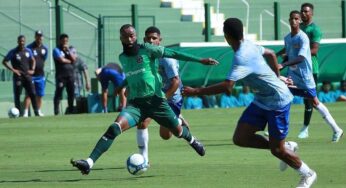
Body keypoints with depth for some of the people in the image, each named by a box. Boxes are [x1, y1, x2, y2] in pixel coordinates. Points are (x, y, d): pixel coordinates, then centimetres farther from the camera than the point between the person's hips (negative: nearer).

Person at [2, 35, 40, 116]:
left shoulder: (28, 51, 8)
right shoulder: (13, 52, -4)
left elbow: (33, 60, 24)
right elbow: (4, 61, -2)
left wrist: (32, 69, 8)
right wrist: (13, 69, -11)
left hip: (27, 75, 3)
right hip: (18, 76, -3)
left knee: (32, 94, -1)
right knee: (17, 95, -1)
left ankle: (36, 112, 2)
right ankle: (19, 113, 4)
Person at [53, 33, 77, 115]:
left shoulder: (69, 50, 18)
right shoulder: (57, 50, 0)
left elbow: (74, 59, 3)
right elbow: (61, 60, -14)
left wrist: (68, 50, -3)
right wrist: (69, 61, 1)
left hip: (70, 75, 6)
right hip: (61, 75, -6)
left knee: (71, 93, 7)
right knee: (58, 93, -7)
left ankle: (70, 110, 15)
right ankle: (56, 111, -7)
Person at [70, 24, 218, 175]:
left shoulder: (146, 50, -6)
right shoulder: (122, 58, 9)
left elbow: (172, 53, -6)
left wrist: (200, 60, -7)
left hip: (155, 100, -2)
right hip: (135, 104, 2)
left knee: (178, 131, 12)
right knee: (115, 127, -24)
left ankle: (192, 140, 52)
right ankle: (89, 163, -35)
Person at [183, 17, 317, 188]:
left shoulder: (242, 57, -28)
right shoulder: (248, 45, 0)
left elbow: (227, 87, -37)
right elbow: (271, 54, 19)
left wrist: (196, 91, -32)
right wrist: (277, 77, 33)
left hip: (277, 101, -9)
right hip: (262, 100, 9)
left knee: (277, 150, 1)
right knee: (240, 138, 1)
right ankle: (287, 147, 18)